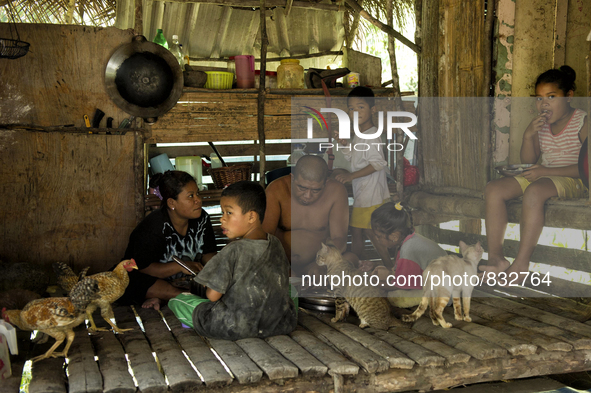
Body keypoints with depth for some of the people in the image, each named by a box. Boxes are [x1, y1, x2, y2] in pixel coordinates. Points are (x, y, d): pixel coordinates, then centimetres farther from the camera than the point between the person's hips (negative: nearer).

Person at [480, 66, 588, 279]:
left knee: (534, 191, -39)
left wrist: (547, 171, -23)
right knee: (493, 189, -14)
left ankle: (522, 262, -33)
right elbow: (529, 161, 9)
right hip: (543, 176, 7)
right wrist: (528, 135, -9)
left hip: (572, 181, -7)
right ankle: (496, 257, -18)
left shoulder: (583, 123, -8)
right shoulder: (540, 124, 11)